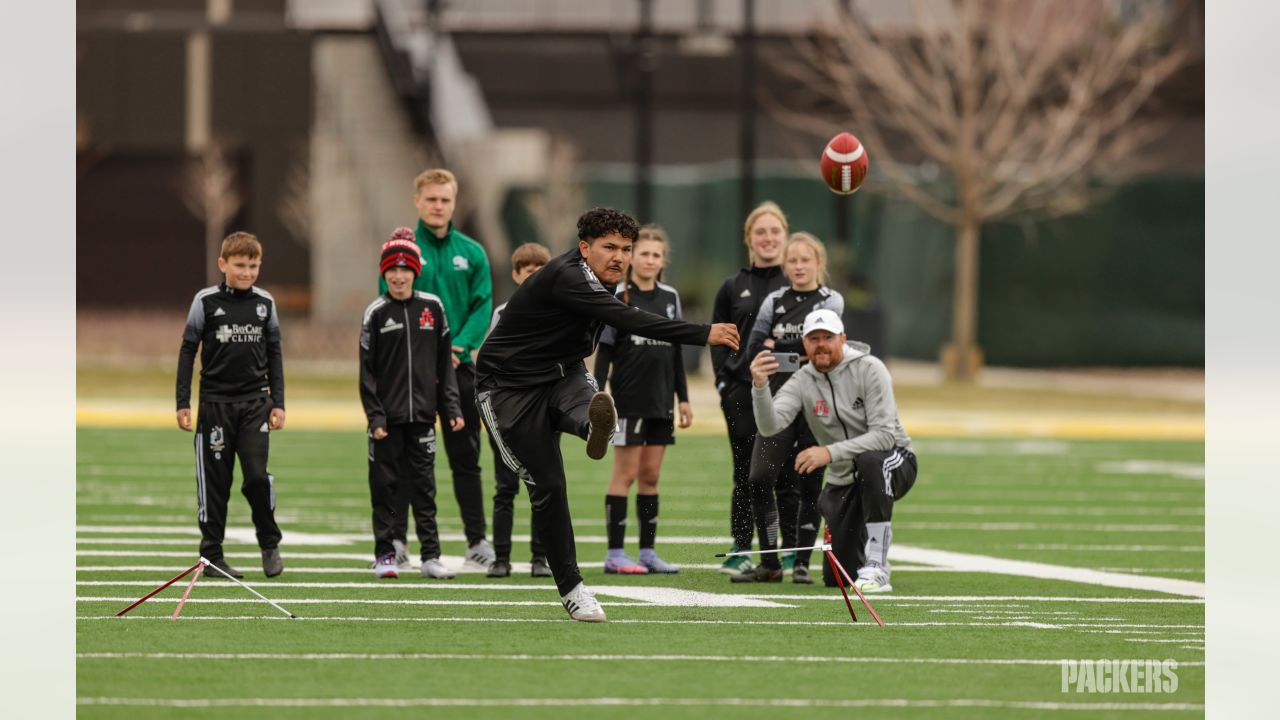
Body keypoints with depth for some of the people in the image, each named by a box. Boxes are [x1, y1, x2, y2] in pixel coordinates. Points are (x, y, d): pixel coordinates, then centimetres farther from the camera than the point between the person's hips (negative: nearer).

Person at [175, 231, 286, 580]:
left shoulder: (265, 303, 6)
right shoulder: (206, 301, -2)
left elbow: (274, 354, 13)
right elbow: (188, 351, 1)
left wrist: (278, 403, 8)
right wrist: (182, 403, -3)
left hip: (255, 403, 1)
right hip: (215, 403, -1)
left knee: (257, 475, -10)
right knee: (214, 479, 1)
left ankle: (270, 544, 8)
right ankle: (211, 554, 9)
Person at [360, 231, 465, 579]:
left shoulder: (432, 307, 5)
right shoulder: (376, 313, -2)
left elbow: (444, 363, 10)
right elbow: (367, 370, -2)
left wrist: (451, 408, 5)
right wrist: (374, 416, -9)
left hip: (421, 413, 2)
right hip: (387, 416, -2)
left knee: (424, 485, 4)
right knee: (384, 485, 2)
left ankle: (431, 556, 6)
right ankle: (384, 554, 9)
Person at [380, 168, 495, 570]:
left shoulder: (472, 253, 7)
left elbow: (483, 306, 2)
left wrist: (459, 346, -15)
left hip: (460, 367, 2)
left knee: (465, 457, 5)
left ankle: (477, 541, 9)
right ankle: (396, 539, 4)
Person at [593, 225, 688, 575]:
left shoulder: (670, 297, 11)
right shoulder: (617, 297, -4)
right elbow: (604, 350, -6)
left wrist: (683, 397, 13)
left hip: (661, 401, 5)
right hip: (629, 399, -5)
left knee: (651, 476, 7)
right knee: (626, 474, -4)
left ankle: (647, 551, 10)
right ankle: (615, 554, -2)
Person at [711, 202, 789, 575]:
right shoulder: (733, 288, 10)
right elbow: (717, 339, 10)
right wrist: (725, 383, -2)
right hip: (742, 393, 1)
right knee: (746, 473, 2)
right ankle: (740, 551, 7)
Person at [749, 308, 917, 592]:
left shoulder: (869, 369, -17)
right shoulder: (802, 382, -6)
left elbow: (885, 435, -25)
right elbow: (770, 425, -21)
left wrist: (829, 452, -35)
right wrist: (760, 387, -40)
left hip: (894, 465, -4)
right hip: (843, 481, 4)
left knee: (870, 459, -41)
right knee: (836, 577, -3)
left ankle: (876, 568, -33)